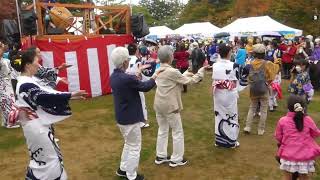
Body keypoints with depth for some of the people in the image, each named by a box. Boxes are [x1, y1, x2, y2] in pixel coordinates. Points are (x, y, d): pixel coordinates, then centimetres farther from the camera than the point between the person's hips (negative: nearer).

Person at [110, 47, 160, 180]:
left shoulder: (114, 76, 0)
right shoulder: (127, 78, -28)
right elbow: (145, 87, -12)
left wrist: (136, 76, 7)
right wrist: (154, 77, 4)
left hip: (121, 117, 9)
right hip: (130, 118, -9)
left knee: (129, 144, 27)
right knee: (134, 147, 9)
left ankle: (122, 169, 39)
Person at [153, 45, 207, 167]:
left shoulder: (158, 70, 5)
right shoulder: (173, 72, -20)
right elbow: (189, 81, -12)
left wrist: (186, 74, 14)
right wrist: (201, 72, -1)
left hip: (159, 105, 8)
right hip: (170, 106, -8)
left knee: (162, 130, 19)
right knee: (177, 132, 8)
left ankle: (161, 156, 29)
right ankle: (176, 159, 18)